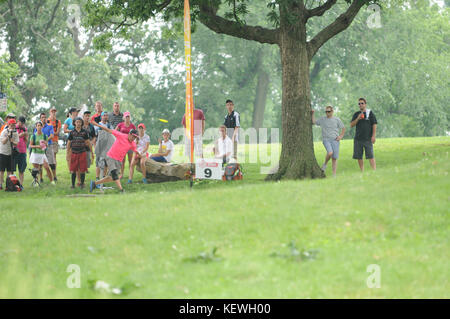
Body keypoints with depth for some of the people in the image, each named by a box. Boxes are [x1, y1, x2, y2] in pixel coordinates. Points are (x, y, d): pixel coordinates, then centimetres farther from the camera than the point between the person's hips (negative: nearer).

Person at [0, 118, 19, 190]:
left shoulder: (15, 133, 0)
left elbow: (16, 144, -5)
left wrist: (13, 142, -26)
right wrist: (8, 135, -30)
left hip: (10, 153, 3)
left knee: (9, 170, 1)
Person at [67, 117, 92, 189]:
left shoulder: (84, 132, 3)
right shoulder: (72, 132, 4)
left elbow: (88, 142, 9)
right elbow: (68, 143, 9)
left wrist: (92, 152, 9)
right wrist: (67, 154, 5)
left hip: (82, 153, 0)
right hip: (74, 153, 0)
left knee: (82, 170, -1)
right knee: (73, 170, 0)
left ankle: (82, 183, 8)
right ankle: (73, 184, 8)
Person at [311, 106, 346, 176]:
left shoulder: (337, 120, 8)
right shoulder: (322, 119, 9)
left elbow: (343, 128, 14)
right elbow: (314, 122, 12)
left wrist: (341, 136, 2)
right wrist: (312, 114, 5)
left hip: (335, 140, 1)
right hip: (326, 139, -1)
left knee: (334, 158, 0)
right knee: (330, 153, -27)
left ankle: (334, 174, 4)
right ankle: (325, 164, 0)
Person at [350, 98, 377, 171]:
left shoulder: (370, 113, 2)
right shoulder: (356, 114, 13)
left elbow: (374, 125, -1)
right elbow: (351, 125, 7)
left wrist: (373, 136, -10)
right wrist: (357, 119, -9)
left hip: (368, 139, -4)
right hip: (358, 139, 4)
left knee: (370, 156, -11)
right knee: (359, 157, 4)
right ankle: (362, 172, 13)